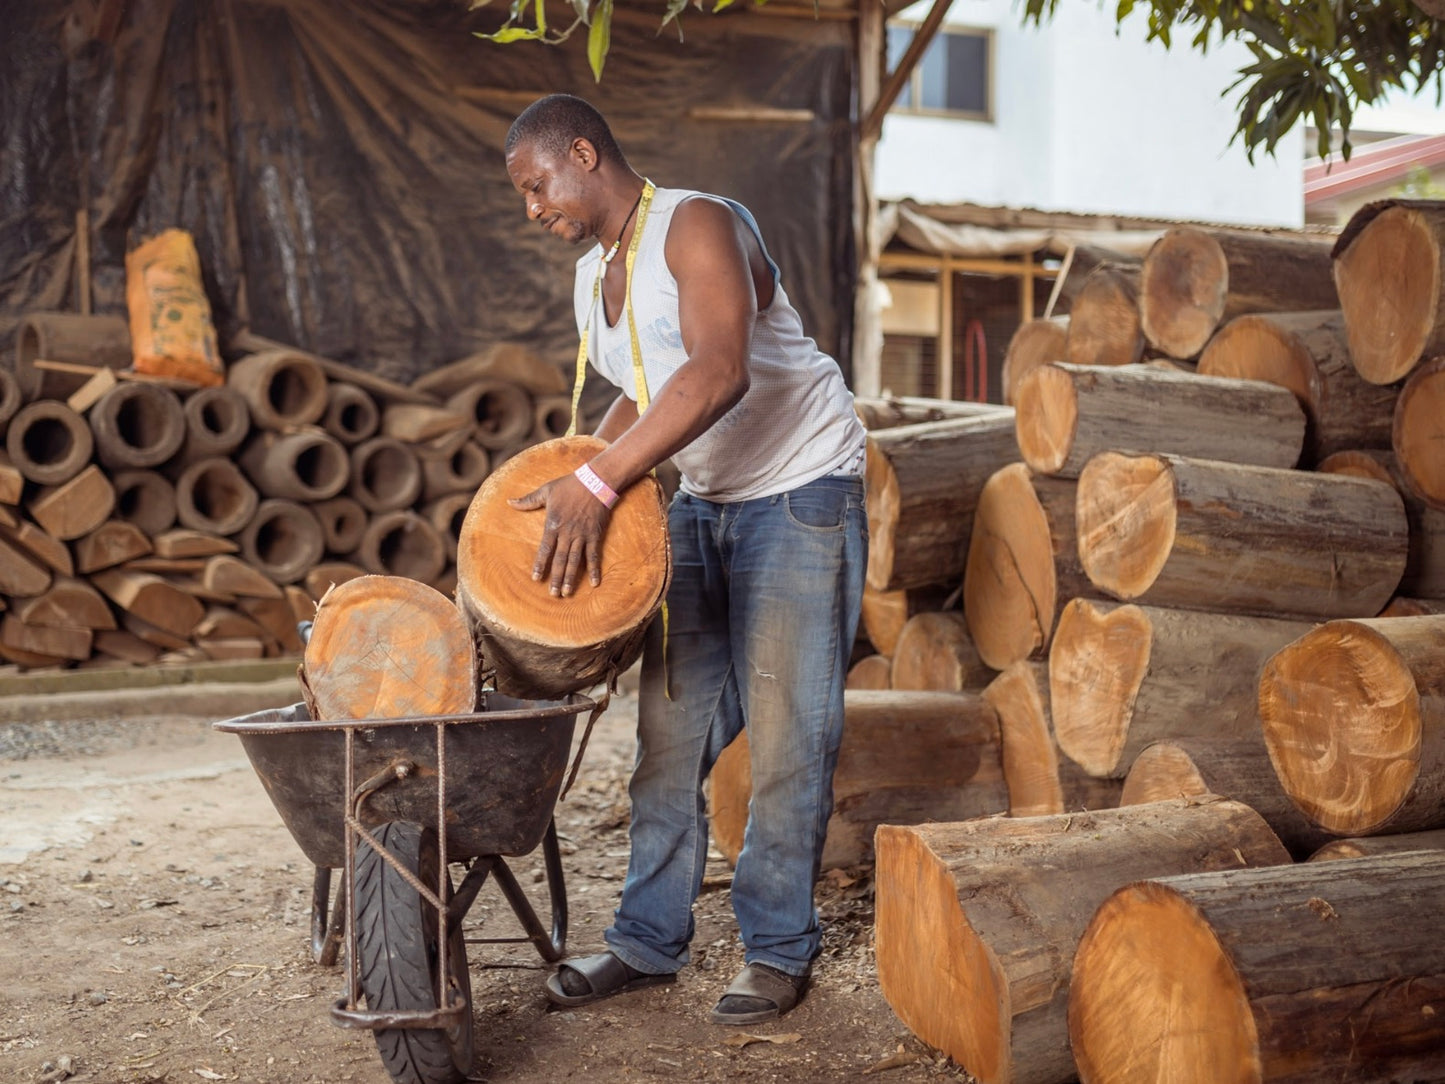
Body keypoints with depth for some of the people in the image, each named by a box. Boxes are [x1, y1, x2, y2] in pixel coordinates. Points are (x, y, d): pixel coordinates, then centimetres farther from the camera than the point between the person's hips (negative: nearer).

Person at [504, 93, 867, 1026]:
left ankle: (779, 949, 8)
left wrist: (598, 482, -40)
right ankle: (650, 940, 14)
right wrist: (568, 483, 5)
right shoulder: (593, 275, 9)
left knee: (787, 730, -5)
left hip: (802, 492, -8)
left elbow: (720, 372, -35)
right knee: (670, 723, 5)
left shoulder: (698, 226, -18)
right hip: (703, 501, 8)